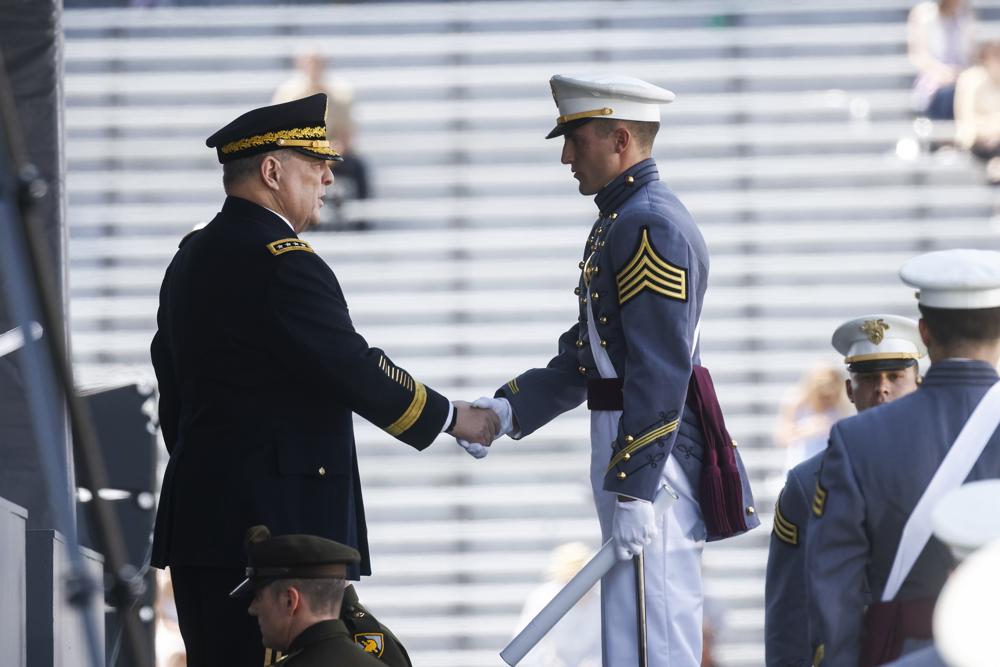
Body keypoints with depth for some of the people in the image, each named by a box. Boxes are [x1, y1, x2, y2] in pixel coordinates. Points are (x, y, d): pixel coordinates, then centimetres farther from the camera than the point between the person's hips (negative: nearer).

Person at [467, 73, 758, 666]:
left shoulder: (653, 227, -16)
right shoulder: (619, 222, 17)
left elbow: (661, 371, -22)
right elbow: (584, 356, 20)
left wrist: (632, 489, -24)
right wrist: (508, 410, 7)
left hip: (651, 458, -11)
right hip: (624, 441, 11)